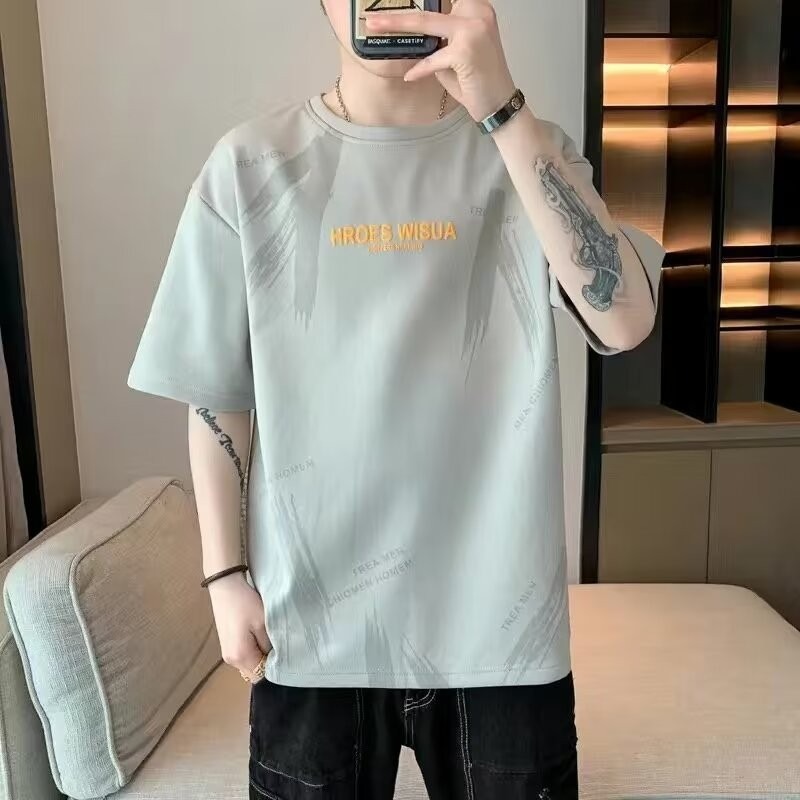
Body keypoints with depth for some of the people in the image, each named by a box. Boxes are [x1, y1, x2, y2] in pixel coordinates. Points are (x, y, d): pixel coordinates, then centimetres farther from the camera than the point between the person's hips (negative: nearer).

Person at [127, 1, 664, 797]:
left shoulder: (527, 151, -1)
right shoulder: (250, 165, -3)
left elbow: (625, 321, -19)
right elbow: (215, 395, 0)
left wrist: (502, 108, -23)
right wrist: (226, 573, 0)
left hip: (498, 612, 1)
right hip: (312, 614, 0)